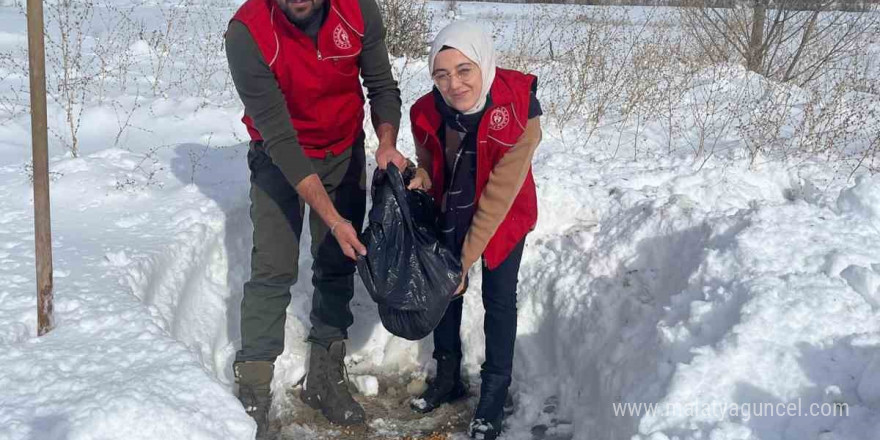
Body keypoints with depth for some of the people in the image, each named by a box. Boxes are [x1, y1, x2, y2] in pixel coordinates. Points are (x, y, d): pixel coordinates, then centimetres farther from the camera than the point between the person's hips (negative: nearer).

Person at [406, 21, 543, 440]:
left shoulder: (518, 114, -33)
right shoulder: (426, 112, -21)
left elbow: (498, 197, -28)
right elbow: (430, 162, 1)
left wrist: (467, 258, -23)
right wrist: (422, 179, -24)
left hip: (503, 218, -4)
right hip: (450, 212, 4)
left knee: (498, 300, 4)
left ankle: (494, 393, 20)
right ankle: (448, 376, 33)